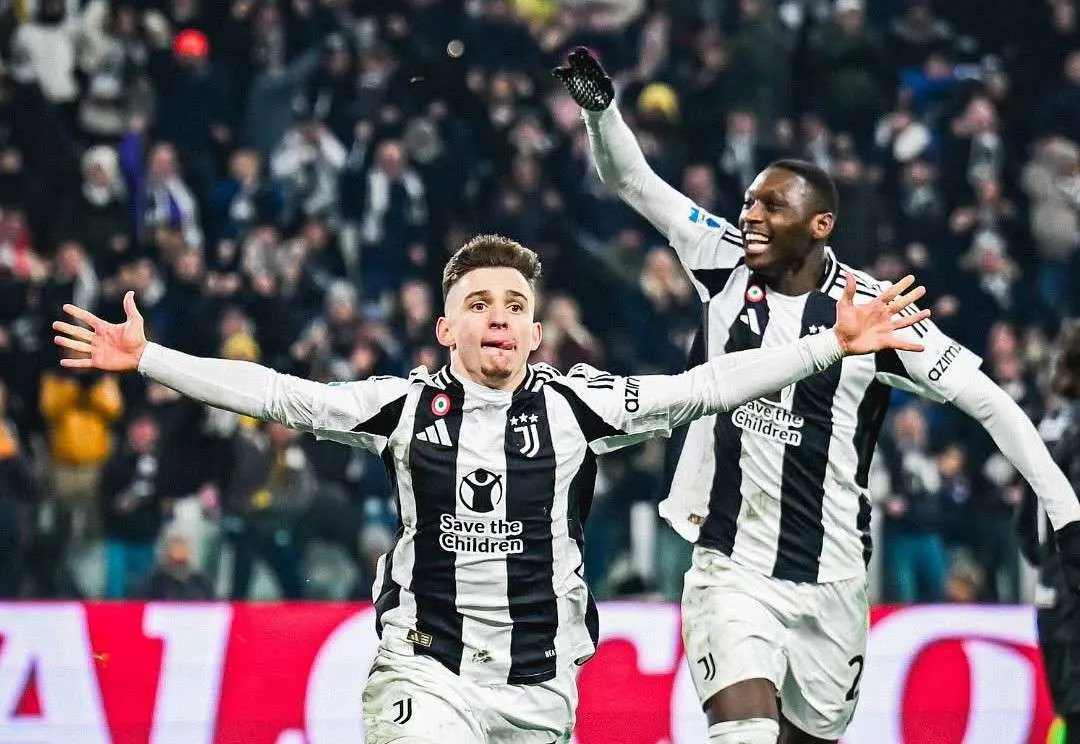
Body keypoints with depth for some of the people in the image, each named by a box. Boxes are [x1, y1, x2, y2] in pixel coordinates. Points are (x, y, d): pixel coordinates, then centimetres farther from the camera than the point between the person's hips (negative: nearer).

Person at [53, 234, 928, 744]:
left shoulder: (577, 405, -2)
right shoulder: (405, 405, -1)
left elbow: (702, 389, -7)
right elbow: (280, 395, -2)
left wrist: (835, 344, -13)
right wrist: (143, 358, -6)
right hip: (425, 669, -1)